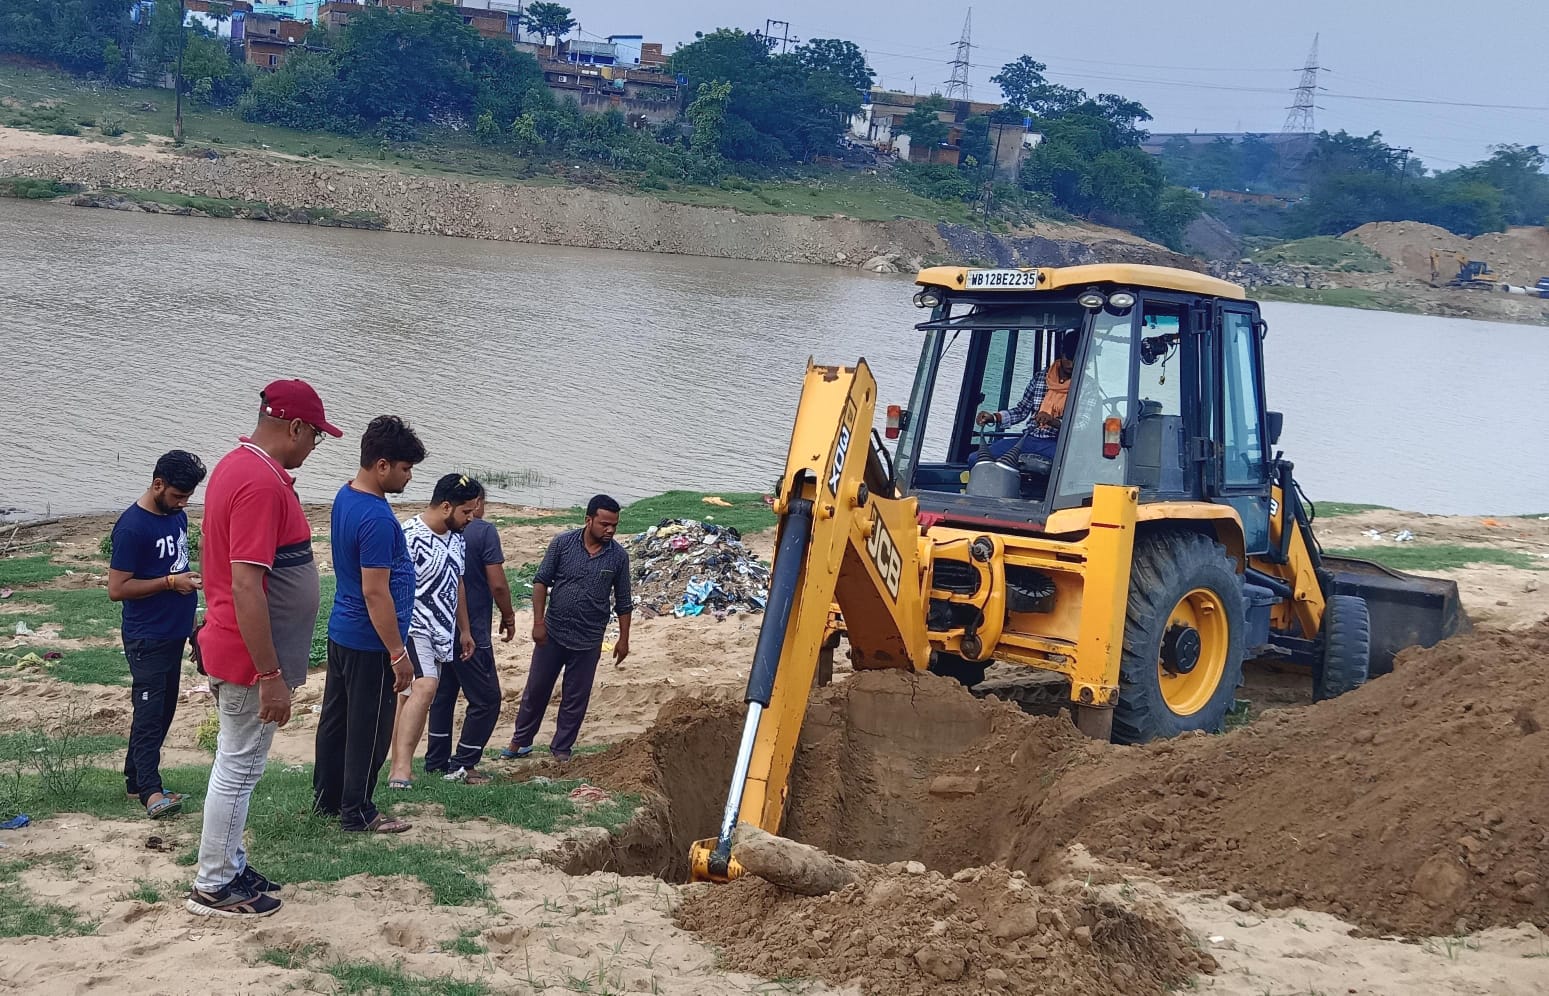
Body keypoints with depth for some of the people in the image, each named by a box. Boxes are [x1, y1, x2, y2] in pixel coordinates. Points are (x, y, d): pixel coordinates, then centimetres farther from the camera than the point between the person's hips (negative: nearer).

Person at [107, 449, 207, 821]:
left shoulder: (176, 516, 7)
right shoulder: (132, 527, -18)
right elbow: (117, 589, -18)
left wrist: (192, 581, 7)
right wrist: (171, 583, -21)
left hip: (174, 633, 8)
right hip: (147, 639, -8)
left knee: (163, 710, 13)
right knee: (150, 712, -6)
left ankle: (135, 778, 22)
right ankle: (150, 791, -4)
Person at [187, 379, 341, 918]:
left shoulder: (237, 466, 9)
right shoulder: (262, 483, -24)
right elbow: (246, 586, -27)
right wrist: (271, 677, -25)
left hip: (232, 647, 10)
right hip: (251, 658, -10)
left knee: (237, 764, 19)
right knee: (239, 768, 1)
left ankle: (229, 867, 30)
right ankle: (213, 888, 12)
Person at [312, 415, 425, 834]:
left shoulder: (345, 496, 5)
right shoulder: (376, 519, -26)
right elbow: (375, 593, -26)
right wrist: (398, 653, -20)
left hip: (341, 631, 10)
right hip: (369, 642, -10)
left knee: (336, 718, 19)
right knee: (369, 730, 2)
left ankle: (326, 797, 31)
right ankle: (357, 813, 12)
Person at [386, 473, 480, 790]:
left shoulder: (456, 538, 11)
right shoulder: (411, 537, -17)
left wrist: (464, 630, 25)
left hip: (441, 633, 9)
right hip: (413, 629, -9)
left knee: (413, 699, 10)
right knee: (424, 687, -26)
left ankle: (399, 769, 14)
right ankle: (402, 766, -32)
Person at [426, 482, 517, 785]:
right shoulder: (483, 532, -13)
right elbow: (497, 584, -16)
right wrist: (508, 617, -1)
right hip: (472, 633, -7)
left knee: (442, 695, 17)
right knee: (486, 700, 3)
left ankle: (436, 762, 21)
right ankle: (462, 765, 2)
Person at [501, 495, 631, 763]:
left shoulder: (618, 557, -4)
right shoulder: (563, 543, -8)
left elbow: (623, 602, 4)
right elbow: (541, 580, -3)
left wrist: (623, 639, 4)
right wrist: (539, 622, -9)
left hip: (588, 640, 1)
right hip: (552, 633, 0)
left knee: (576, 698, 8)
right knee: (536, 689, 10)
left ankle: (562, 748, 22)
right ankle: (520, 742, 25)